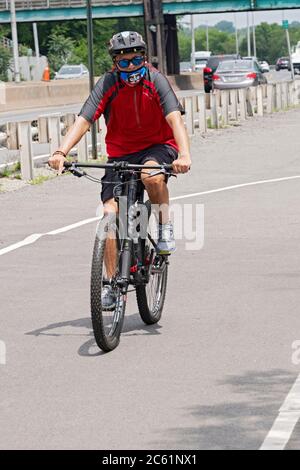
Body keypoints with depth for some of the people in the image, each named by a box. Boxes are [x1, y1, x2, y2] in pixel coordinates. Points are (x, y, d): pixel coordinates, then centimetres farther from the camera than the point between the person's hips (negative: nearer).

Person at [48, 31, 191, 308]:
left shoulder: (155, 80, -14)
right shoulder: (108, 85, -11)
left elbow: (175, 118, -26)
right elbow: (83, 120, -20)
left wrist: (184, 154, -44)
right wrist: (61, 152, -37)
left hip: (158, 146, -2)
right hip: (121, 153, 2)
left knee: (151, 174, -38)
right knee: (110, 212, -14)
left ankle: (165, 228, -10)